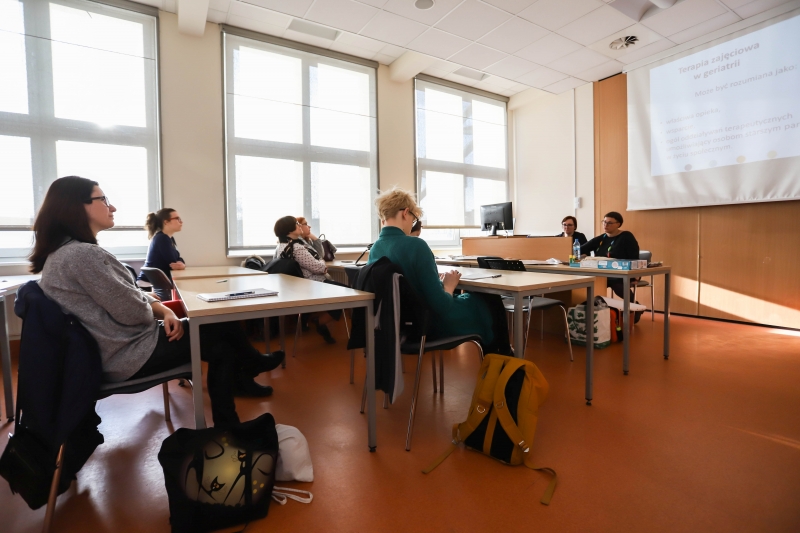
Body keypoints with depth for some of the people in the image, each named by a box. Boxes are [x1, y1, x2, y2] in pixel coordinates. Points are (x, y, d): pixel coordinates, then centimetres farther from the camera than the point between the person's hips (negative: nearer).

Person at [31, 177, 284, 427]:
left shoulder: (65, 251, 10)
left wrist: (165, 312, -5)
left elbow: (132, 295, 10)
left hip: (119, 350, 10)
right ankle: (252, 365, 25)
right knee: (222, 325, 0)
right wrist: (162, 313, -1)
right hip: (128, 355, -10)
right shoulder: (82, 254, -24)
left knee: (219, 327, 11)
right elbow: (132, 311, -23)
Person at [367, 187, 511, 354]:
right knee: (492, 301, 18)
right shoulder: (416, 245, -27)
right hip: (431, 324, -7)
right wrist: (449, 286, -7)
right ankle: (502, 357, 42)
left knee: (476, 297, 29)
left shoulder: (374, 249, -4)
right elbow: (440, 304, -26)